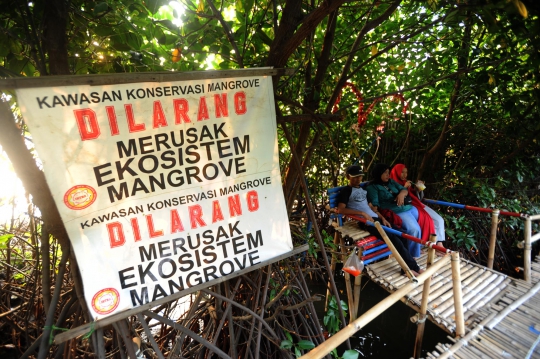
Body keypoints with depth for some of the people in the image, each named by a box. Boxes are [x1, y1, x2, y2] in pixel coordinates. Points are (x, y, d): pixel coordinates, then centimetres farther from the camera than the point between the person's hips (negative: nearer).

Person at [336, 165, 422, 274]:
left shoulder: (363, 189, 22)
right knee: (393, 238, -19)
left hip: (375, 218, 8)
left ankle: (408, 267, 0)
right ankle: (414, 267, -7)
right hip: (364, 221, -8)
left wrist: (382, 218, 8)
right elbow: (340, 209, -17)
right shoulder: (346, 191, -3)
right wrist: (362, 213, -21)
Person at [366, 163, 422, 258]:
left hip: (409, 207, 8)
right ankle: (413, 257, -9)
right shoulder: (372, 187, -4)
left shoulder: (391, 181, 18)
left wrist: (402, 194, -12)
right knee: (414, 229, -24)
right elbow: (374, 205, -12)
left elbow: (404, 189, 13)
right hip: (397, 212, -8)